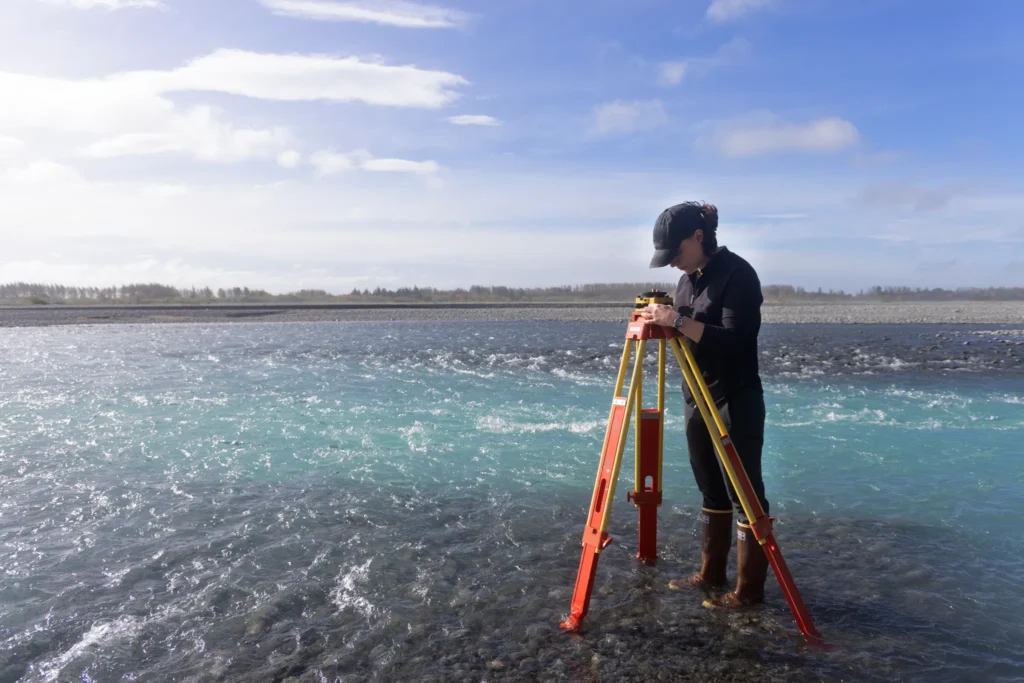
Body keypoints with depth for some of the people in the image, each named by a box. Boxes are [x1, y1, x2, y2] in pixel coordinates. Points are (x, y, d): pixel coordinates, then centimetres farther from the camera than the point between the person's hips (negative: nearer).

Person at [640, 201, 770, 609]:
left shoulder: (738, 274, -14)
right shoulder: (688, 280, 11)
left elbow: (733, 342, -24)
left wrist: (679, 321, -27)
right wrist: (661, 321, -1)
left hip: (736, 405, -8)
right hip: (697, 402, 8)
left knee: (744, 495, 0)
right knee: (712, 493, 16)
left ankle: (749, 589, 9)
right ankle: (711, 575, 27)